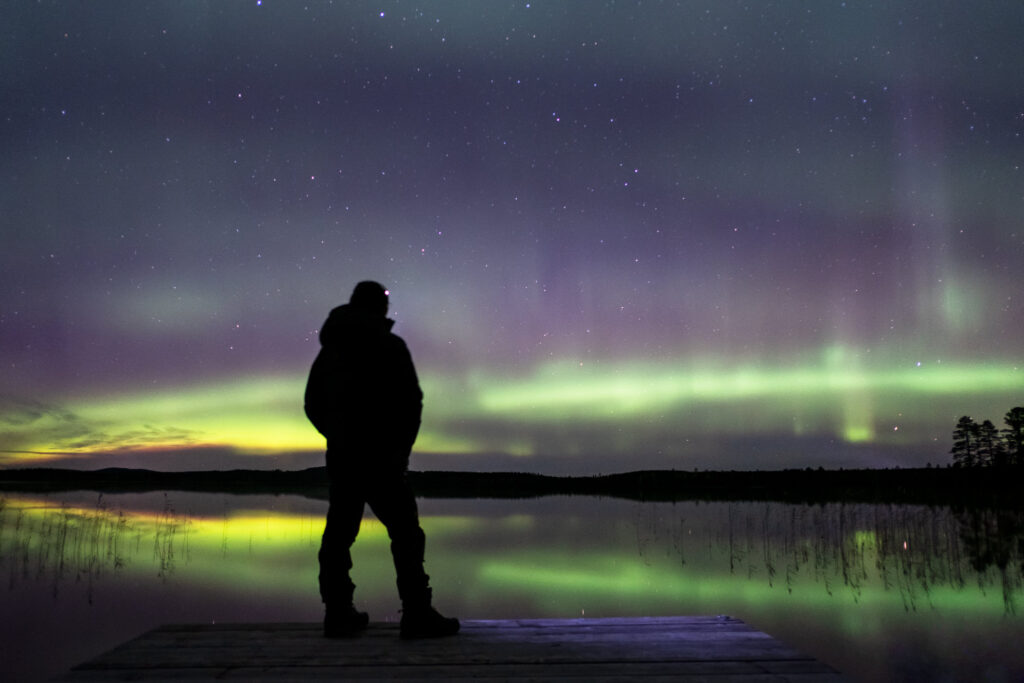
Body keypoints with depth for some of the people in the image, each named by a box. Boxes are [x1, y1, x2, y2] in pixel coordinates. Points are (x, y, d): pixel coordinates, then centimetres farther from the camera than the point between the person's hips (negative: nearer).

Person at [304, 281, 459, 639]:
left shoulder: (329, 350, 13)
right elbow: (411, 401, -8)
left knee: (339, 534, 10)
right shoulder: (390, 346, -4)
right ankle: (417, 615, -9)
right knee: (405, 532, -5)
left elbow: (312, 405, 17)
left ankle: (338, 613, 12)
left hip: (340, 457, 6)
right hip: (380, 457, -6)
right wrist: (402, 447, 4)